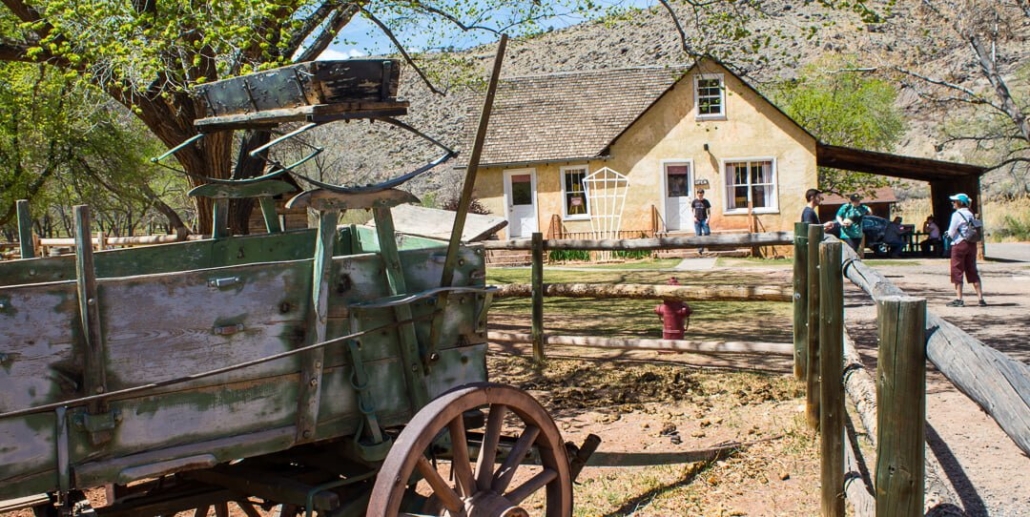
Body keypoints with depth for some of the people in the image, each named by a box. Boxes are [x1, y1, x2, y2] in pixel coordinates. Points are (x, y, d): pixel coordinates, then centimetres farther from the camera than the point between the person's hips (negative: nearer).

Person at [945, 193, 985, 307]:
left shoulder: (957, 214, -11)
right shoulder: (970, 214, 11)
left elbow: (951, 232, -13)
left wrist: (949, 235, 9)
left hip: (959, 244, -7)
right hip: (971, 244, 7)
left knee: (957, 271, 0)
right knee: (972, 271, 11)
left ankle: (959, 299, -1)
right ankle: (980, 298, 9)